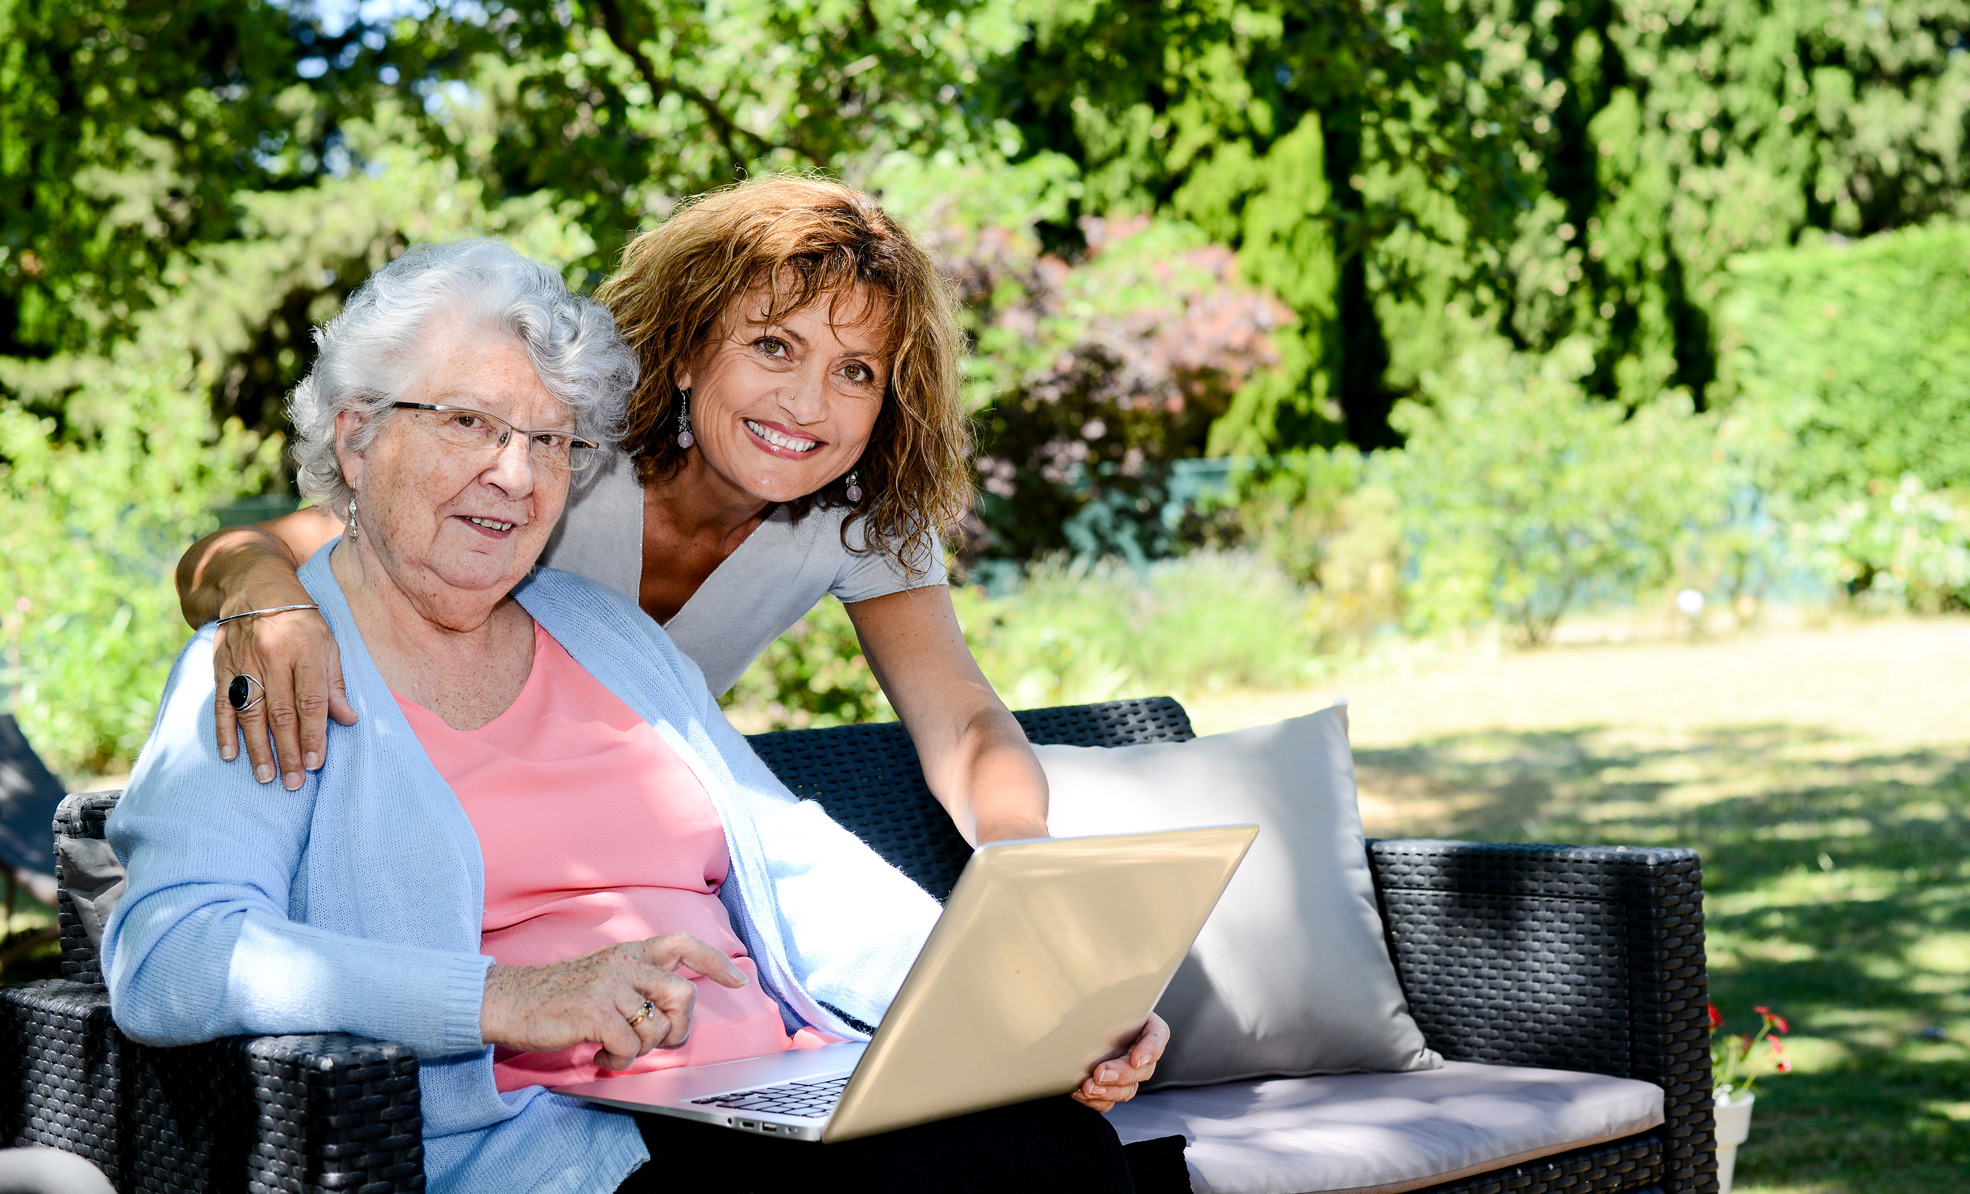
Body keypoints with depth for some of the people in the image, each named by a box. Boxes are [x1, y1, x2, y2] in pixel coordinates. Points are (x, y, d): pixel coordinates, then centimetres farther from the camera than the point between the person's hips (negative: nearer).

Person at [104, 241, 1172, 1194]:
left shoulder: (609, 635, 24)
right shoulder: (265, 674, 4)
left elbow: (800, 872, 20)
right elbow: (164, 961, -12)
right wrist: (511, 997, -23)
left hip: (785, 1094, 6)